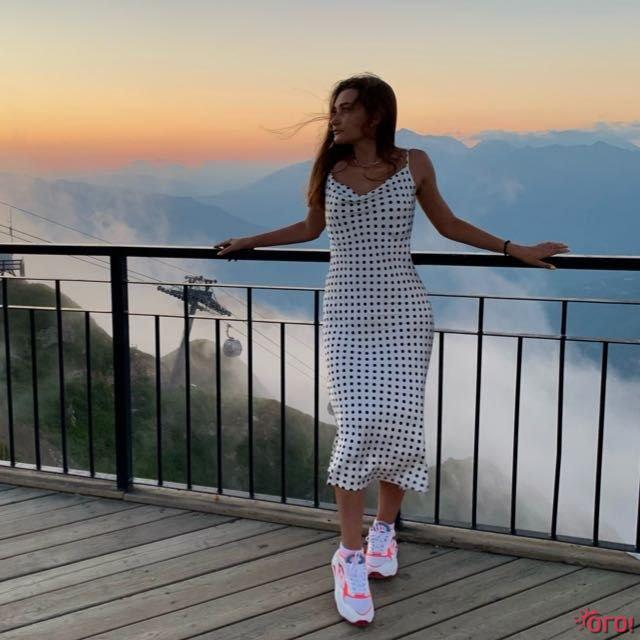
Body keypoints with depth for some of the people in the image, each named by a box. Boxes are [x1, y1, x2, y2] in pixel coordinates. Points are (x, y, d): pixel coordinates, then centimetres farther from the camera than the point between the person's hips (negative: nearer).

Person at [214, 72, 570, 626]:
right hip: (348, 312, 0)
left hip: (403, 309, 0)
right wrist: (247, 242, 27)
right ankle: (350, 556, 1)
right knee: (358, 425, -10)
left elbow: (448, 224, 15)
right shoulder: (329, 171, 7)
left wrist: (515, 250, 12)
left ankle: (385, 528, 22)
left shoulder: (415, 164, 4)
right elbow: (311, 227, 23)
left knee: (399, 421, -5)